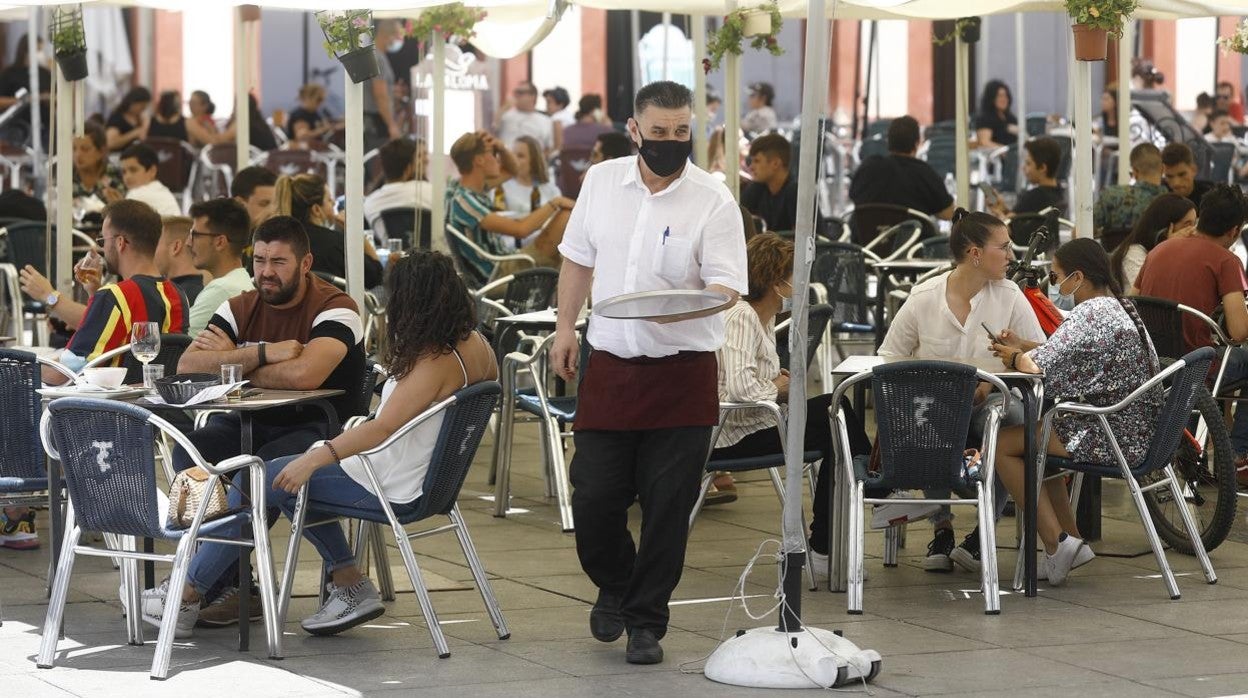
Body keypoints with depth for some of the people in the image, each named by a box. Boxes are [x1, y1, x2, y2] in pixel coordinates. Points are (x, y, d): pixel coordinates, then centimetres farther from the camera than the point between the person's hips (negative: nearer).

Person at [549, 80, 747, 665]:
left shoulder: (713, 201, -7)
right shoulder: (601, 182, 5)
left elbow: (727, 286, -12)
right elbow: (579, 259, 15)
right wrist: (565, 327, 9)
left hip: (682, 375, -3)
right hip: (610, 368, 3)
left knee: (667, 509, 0)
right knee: (594, 500, 3)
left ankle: (645, 622, 13)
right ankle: (615, 586, 32)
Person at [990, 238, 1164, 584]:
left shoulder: (1089, 315, -19)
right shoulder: (1121, 307, 13)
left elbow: (1037, 366, -24)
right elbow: (1067, 353, 22)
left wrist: (1015, 357, -2)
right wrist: (1023, 346, 12)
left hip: (1109, 437, -10)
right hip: (1136, 433, 10)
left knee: (1003, 445, -3)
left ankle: (1056, 542, -5)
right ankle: (1072, 540, 22)